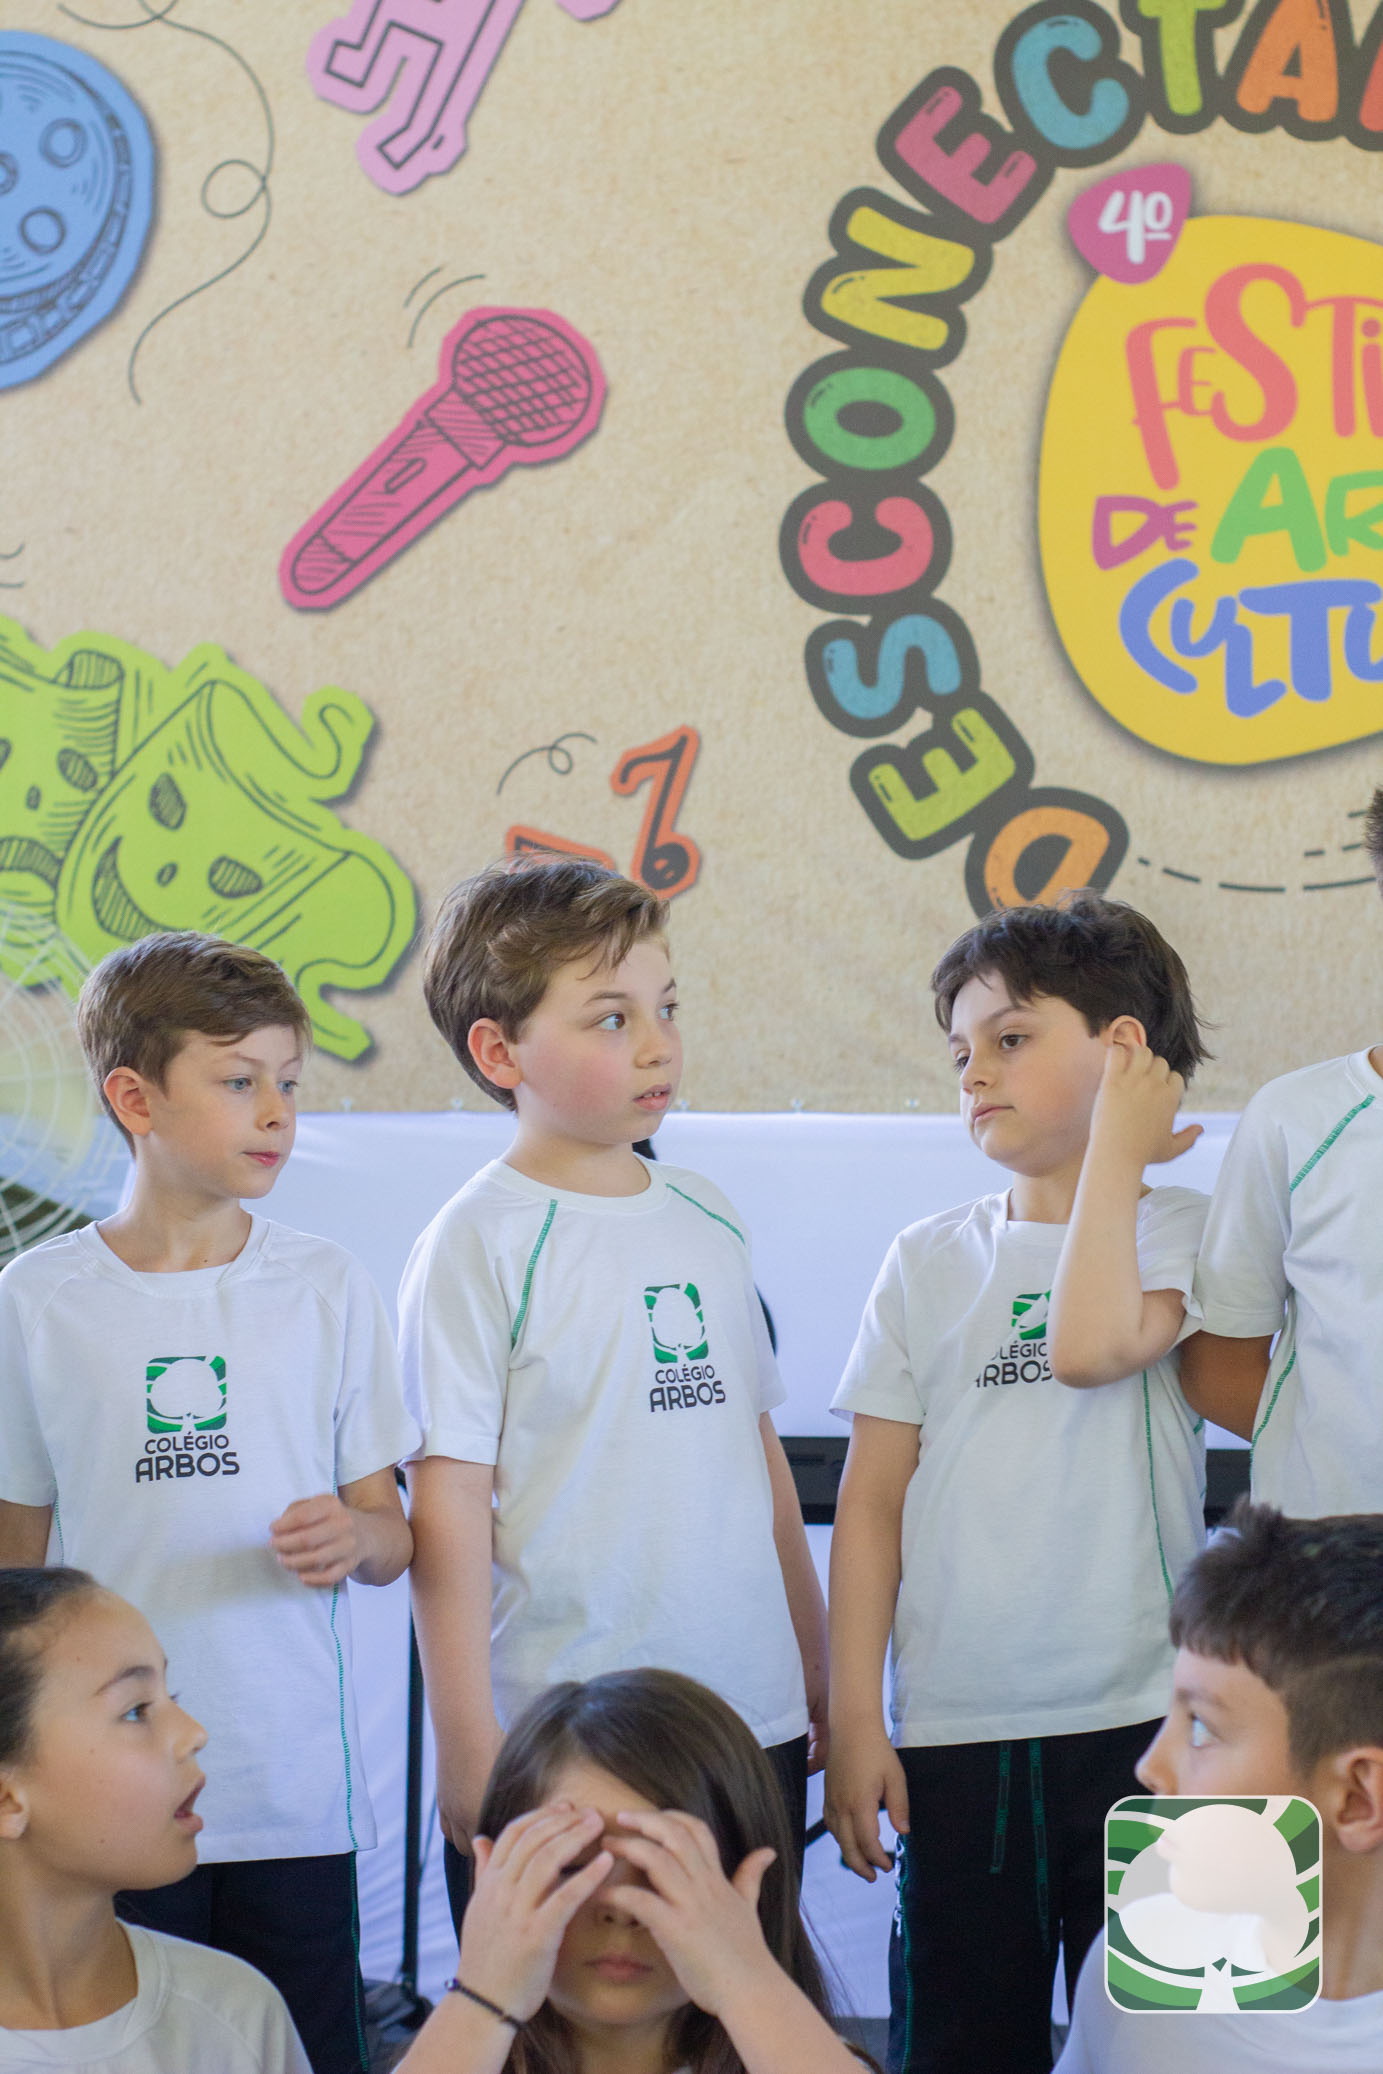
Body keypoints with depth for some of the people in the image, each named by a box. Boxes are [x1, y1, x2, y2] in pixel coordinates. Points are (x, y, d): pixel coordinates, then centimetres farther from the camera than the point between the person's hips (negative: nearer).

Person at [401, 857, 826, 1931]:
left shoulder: (708, 1218, 11)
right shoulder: (480, 1245, -8)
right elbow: (448, 1502, -11)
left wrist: (818, 1670, 19)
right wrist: (468, 1749, -13)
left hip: (754, 1723, 6)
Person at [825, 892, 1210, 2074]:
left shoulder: (1179, 1232, 1)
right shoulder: (930, 1260, 8)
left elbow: (1091, 1346, -22)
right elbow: (873, 1500, 6)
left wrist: (1115, 1146, -11)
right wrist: (854, 1718, 1)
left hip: (1138, 1722, -2)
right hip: (955, 1730, 2)